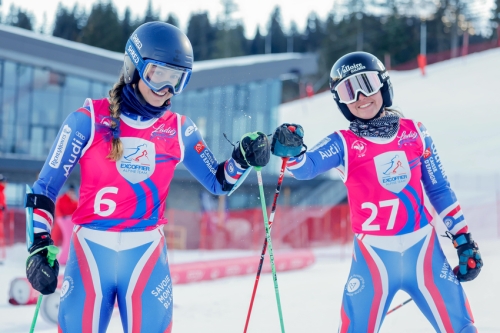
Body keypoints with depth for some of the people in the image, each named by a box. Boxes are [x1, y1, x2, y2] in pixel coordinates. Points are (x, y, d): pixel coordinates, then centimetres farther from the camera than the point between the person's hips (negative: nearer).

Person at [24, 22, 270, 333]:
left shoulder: (180, 131, 6)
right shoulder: (90, 118, -2)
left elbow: (218, 182, 16)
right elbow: (45, 187, -1)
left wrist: (242, 159, -4)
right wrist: (40, 245, -10)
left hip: (147, 254, 2)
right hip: (90, 251, -2)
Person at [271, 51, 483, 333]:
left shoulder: (414, 132, 5)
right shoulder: (343, 144, -2)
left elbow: (439, 189, 11)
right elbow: (306, 167, -21)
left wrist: (464, 240, 9)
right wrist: (291, 152, -43)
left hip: (424, 249, 2)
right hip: (374, 255, -2)